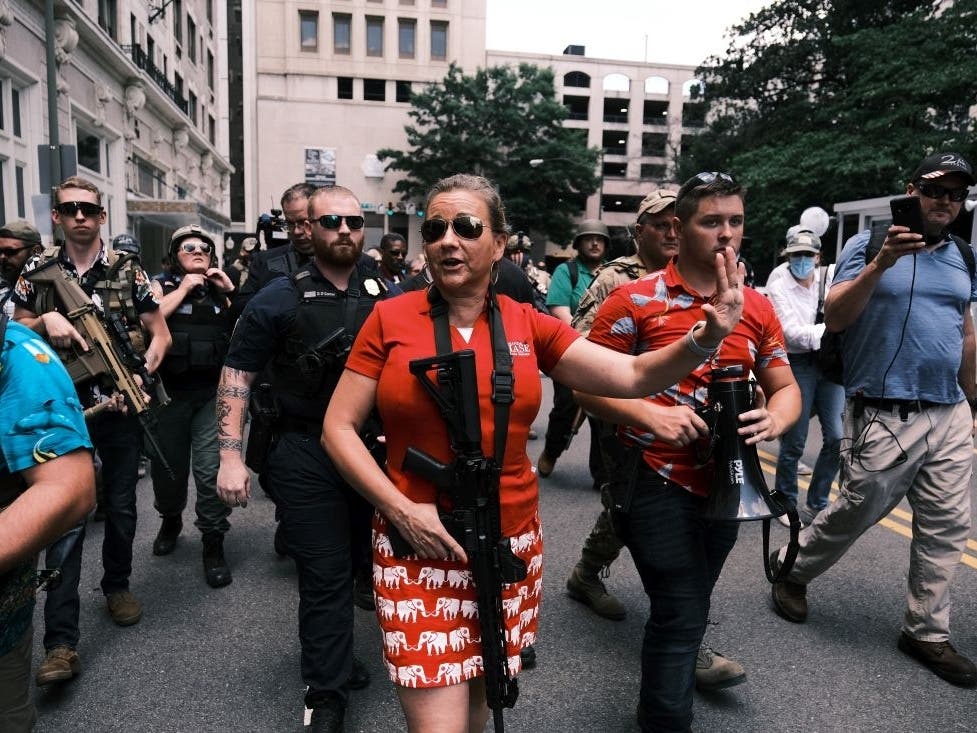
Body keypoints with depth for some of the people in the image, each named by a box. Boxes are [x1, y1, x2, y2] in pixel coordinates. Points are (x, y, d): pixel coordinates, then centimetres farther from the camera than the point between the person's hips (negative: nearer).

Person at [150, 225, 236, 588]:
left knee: (211, 467, -8)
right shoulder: (162, 285, 6)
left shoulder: (220, 289, 11)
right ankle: (170, 519, 41)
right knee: (168, 464, 14)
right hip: (169, 391, 0)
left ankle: (213, 543, 3)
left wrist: (231, 291, -4)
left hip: (212, 392, 0)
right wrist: (183, 289, -9)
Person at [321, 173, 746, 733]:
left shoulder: (530, 326, 0)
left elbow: (633, 376, -3)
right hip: (418, 547, -2)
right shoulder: (390, 319, -6)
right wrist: (401, 509, -15)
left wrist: (707, 337, -21)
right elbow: (339, 427, -4)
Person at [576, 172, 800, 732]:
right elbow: (588, 386, -10)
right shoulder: (635, 300, -11)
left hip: (726, 481, 6)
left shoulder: (758, 306, 4)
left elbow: (786, 387, 10)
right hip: (658, 481, -5)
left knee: (688, 607, 22)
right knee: (682, 613, -6)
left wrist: (775, 419, -13)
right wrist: (651, 415, -25)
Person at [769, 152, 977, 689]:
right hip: (885, 417, -6)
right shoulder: (868, 244, -3)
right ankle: (791, 568, 29)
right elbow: (834, 317, -14)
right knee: (855, 513, 5)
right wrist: (880, 265, -25)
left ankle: (927, 632, 23)